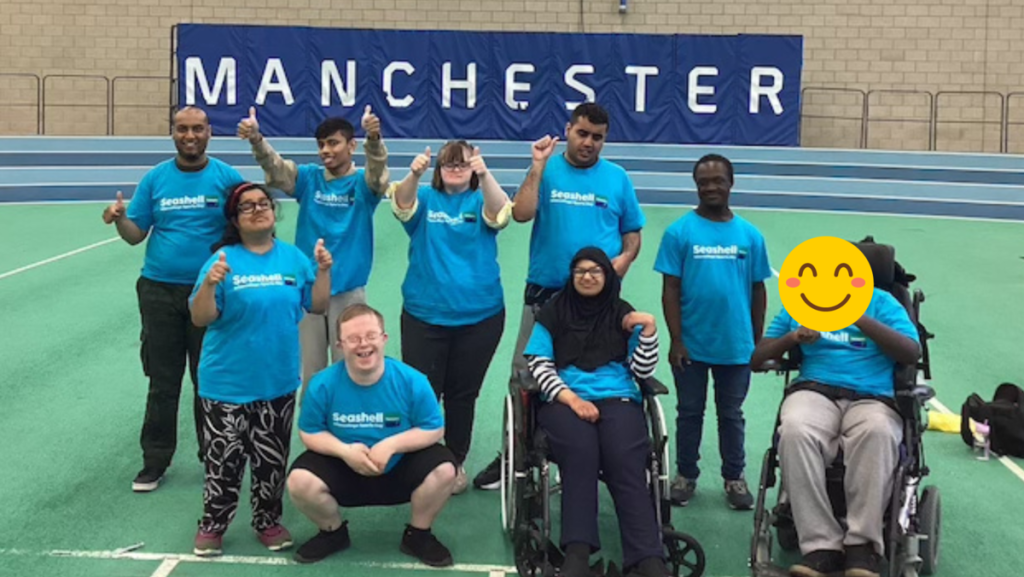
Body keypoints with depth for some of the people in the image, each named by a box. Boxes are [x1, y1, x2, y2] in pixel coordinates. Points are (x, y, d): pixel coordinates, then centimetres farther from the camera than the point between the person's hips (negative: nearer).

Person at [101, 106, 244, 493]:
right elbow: (136, 235, 4)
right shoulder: (155, 178, 4)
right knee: (163, 381, 9)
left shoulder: (227, 178, -2)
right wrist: (120, 219, -17)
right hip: (160, 290, 2)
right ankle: (155, 461, 20)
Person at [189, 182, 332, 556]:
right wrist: (210, 284, -31)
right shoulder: (223, 260, -10)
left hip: (278, 382, 3)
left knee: (272, 459, 13)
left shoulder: (293, 257, 2)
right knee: (224, 459, 3)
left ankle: (268, 521, 30)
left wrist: (323, 270, -8)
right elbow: (200, 319, -13)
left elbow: (317, 307, 6)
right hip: (228, 383, -3)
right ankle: (212, 526, 21)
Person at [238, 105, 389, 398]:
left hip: (348, 291, -2)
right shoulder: (309, 177, 2)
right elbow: (274, 165, -14)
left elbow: (378, 167, -26)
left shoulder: (363, 183, -4)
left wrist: (373, 138, -48)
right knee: (309, 369, 10)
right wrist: (256, 139, -36)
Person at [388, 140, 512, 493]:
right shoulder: (426, 198, 3)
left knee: (463, 395, 12)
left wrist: (485, 176, -39)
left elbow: (500, 213, -20)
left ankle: (456, 463, 27)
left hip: (479, 316, 1)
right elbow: (403, 205, -19)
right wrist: (414, 175, -41)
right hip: (424, 315, 0)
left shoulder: (481, 200, 2)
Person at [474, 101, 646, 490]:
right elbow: (521, 214, -13)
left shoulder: (617, 178, 5)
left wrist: (624, 259, -10)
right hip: (544, 292, 0)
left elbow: (632, 233, 10)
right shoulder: (547, 170, 2)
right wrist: (538, 166, -15)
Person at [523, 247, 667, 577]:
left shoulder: (624, 314, 18)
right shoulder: (553, 312, 15)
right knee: (581, 453, -34)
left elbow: (643, 371, 12)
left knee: (625, 461, -29)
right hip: (564, 401, -1)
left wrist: (649, 329, -3)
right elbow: (539, 365, 4)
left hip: (618, 399, 1)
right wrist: (573, 399, -10)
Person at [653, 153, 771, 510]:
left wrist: (758, 342, 6)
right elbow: (670, 289, -7)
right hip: (691, 345, -1)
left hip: (736, 346, 1)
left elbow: (758, 290, 5)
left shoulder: (750, 235, 0)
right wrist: (676, 340, -10)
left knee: (731, 415, 15)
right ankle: (685, 475, 27)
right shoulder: (680, 231, -7)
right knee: (689, 412, 14)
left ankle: (734, 477, 28)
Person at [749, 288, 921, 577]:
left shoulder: (881, 301, 12)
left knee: (877, 432, -38)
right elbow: (757, 358, 16)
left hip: (872, 398, -1)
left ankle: (863, 544, -30)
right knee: (794, 431, -35)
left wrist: (860, 319, -13)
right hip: (815, 392, 1)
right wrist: (792, 338, -4)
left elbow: (912, 353, -3)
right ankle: (821, 545, -32)